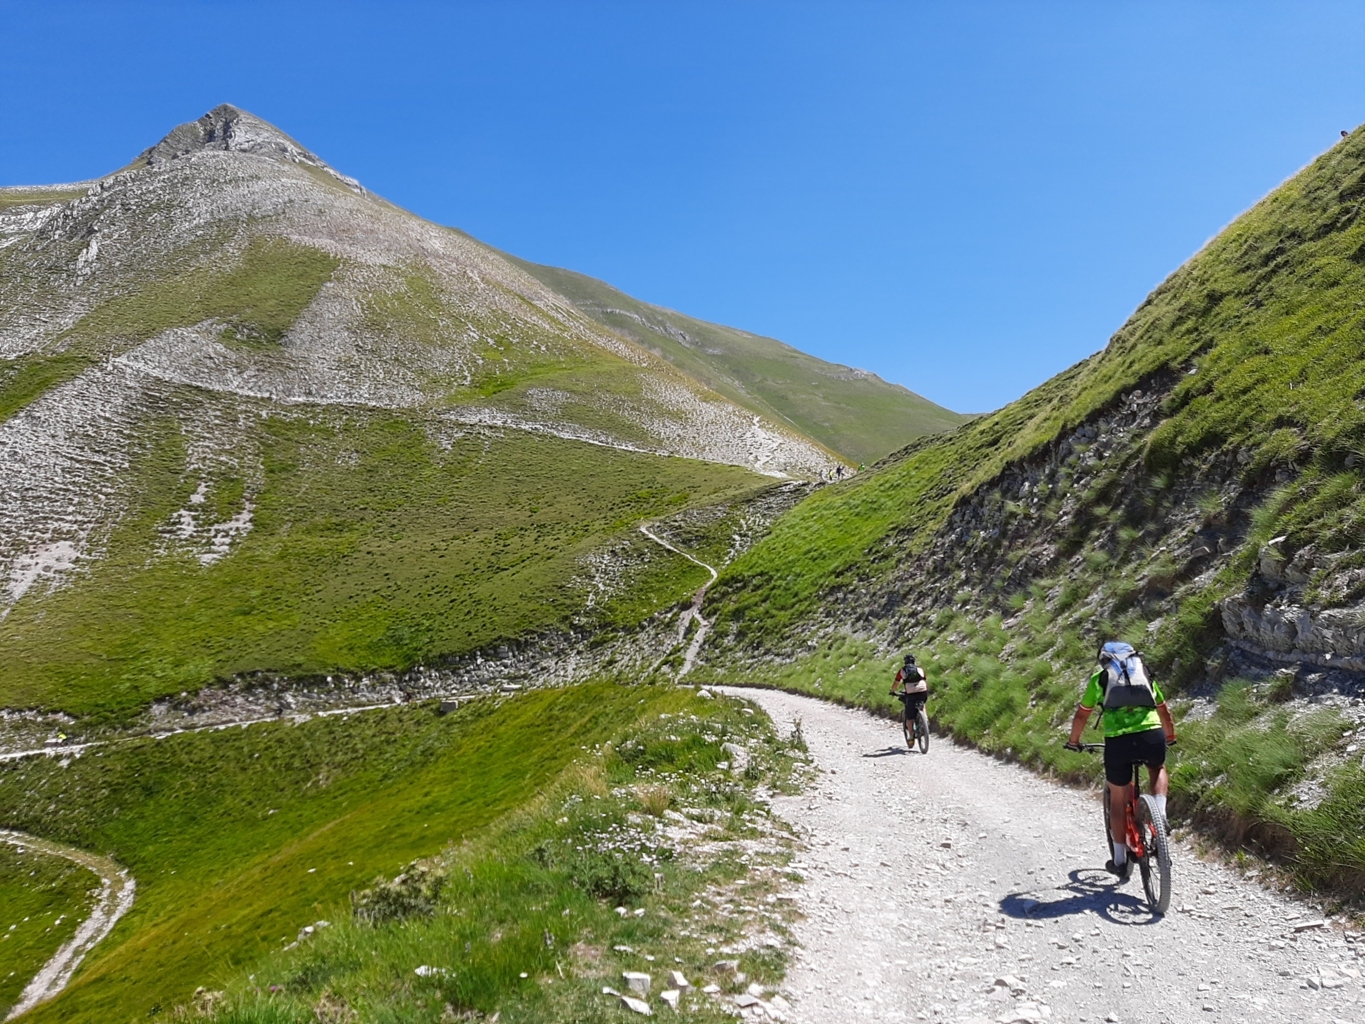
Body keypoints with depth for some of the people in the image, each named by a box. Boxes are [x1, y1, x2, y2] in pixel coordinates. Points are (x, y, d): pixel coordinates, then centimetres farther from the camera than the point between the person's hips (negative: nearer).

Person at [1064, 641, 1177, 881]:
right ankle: (1160, 813, 11)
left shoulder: (1099, 676, 20)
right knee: (1158, 769, 36)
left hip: (1117, 741, -1)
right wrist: (1170, 737, 56)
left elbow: (1081, 715, 25)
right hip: (1153, 736, 1)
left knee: (1118, 799, 17)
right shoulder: (1144, 673, 26)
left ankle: (1120, 861, 23)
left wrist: (1073, 741, 42)